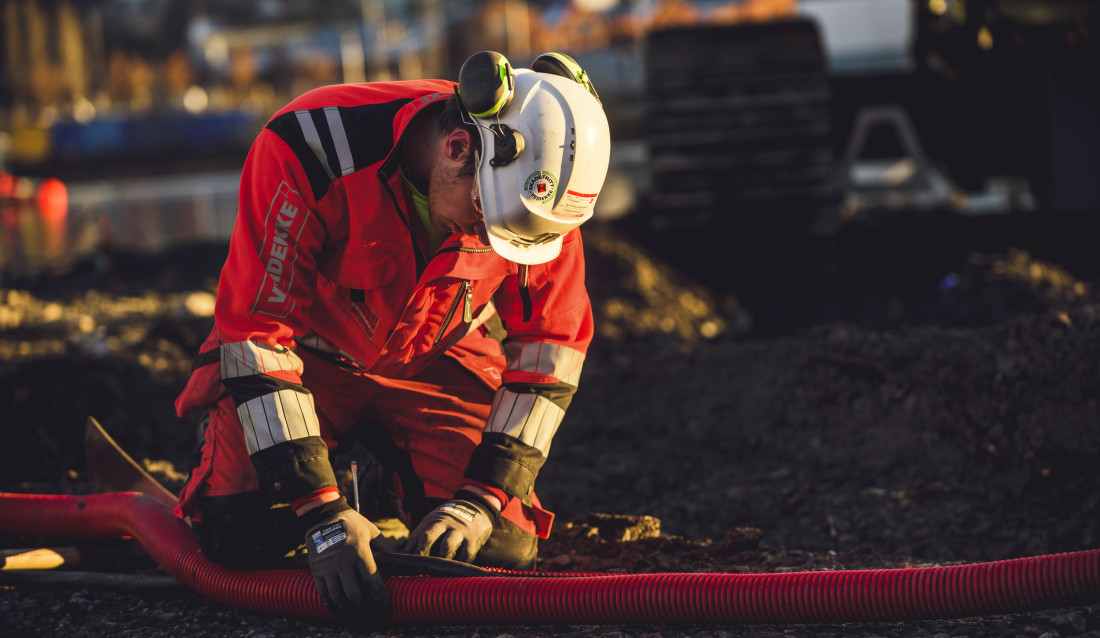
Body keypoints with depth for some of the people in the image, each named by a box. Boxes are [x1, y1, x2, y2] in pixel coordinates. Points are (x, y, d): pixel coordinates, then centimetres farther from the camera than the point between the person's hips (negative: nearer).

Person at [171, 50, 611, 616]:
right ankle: (220, 448, 16)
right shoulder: (307, 149, -36)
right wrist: (319, 509, -36)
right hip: (310, 353, -2)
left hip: (436, 357, 2)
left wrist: (484, 500, -24)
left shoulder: (536, 183, -24)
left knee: (499, 553, -15)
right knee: (239, 536, -21)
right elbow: (257, 331, -32)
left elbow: (548, 349, -13)